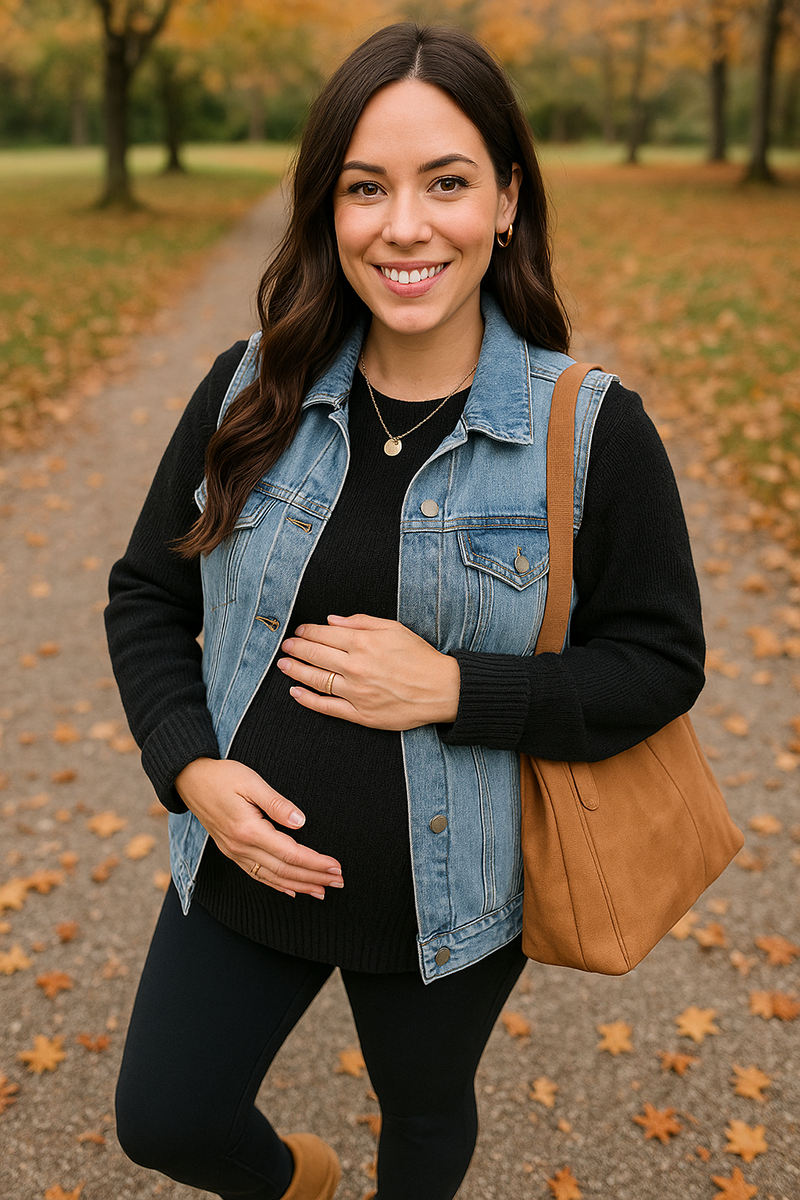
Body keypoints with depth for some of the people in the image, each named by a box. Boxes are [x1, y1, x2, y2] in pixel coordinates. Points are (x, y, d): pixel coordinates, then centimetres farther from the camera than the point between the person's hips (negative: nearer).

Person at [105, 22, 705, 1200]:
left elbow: (660, 662, -11)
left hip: (450, 895, -2)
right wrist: (189, 765, -14)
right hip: (249, 861, 3)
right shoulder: (252, 392, -7)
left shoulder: (591, 429, -15)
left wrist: (454, 689, -24)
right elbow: (148, 594, 1)